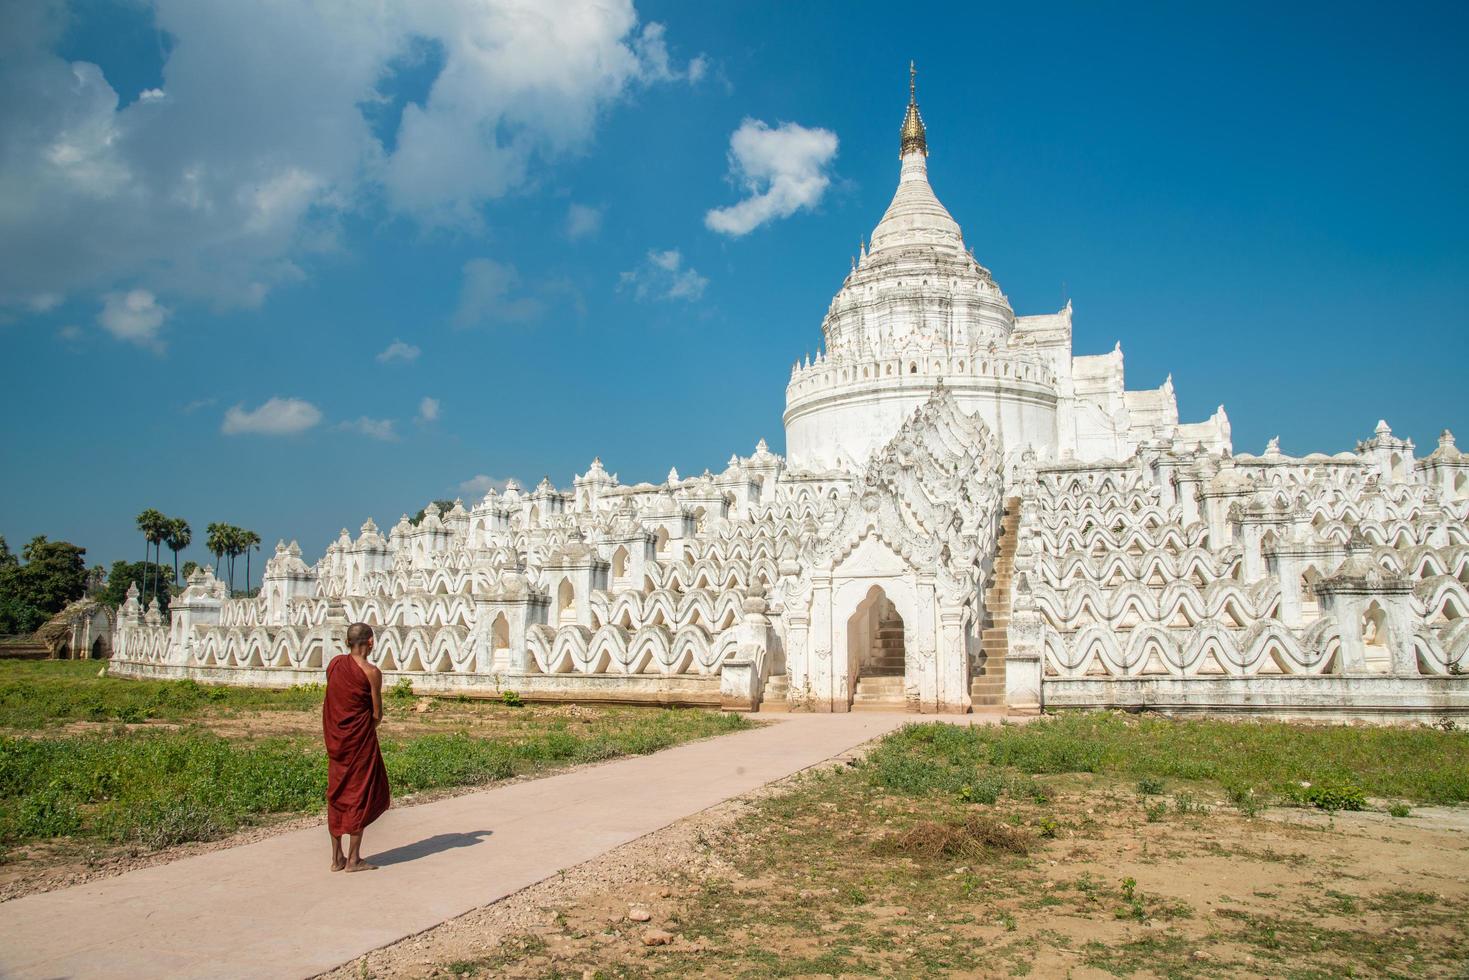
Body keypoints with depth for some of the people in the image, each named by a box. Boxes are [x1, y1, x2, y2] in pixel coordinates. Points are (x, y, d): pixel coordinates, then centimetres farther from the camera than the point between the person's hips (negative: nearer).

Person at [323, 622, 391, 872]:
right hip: (360, 740, -5)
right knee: (360, 794, 5)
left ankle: (337, 858, 20)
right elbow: (377, 715, -10)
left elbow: (332, 701, 8)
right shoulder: (371, 672, -15)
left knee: (337, 794, 13)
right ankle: (353, 859, 8)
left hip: (335, 738, 6)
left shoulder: (334, 664, 2)